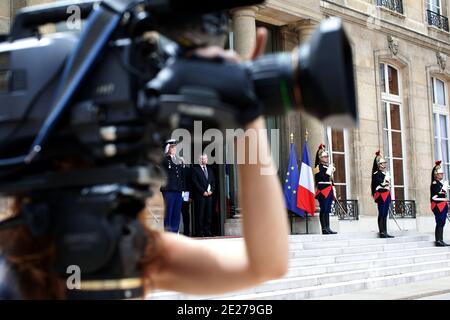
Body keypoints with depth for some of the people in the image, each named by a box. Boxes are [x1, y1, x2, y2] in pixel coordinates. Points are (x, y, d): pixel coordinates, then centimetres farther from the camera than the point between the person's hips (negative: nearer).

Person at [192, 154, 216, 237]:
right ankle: (199, 233, -2)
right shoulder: (195, 169, 1)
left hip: (209, 195, 5)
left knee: (208, 215, 4)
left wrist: (211, 190, 0)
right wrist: (203, 192, -11)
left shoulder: (210, 170, 21)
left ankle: (207, 232, 7)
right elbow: (195, 182, -7)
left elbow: (213, 182, 17)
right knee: (200, 215, -6)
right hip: (200, 195, -5)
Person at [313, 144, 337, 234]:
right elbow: (320, 178, -17)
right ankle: (324, 229, -7)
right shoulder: (318, 167, -4)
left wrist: (333, 192, 19)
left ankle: (328, 228, 8)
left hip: (329, 191, 8)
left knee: (327, 210, 7)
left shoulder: (329, 166, 22)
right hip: (323, 190, -8)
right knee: (323, 210, -8)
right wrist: (329, 172, -16)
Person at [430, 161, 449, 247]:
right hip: (438, 207, -9)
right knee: (439, 223, -9)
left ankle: (440, 241, 13)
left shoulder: (440, 183, 18)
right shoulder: (434, 184, -11)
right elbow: (434, 197, -21)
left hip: (443, 207, 9)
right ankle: (438, 241, -8)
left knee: (441, 224, 10)